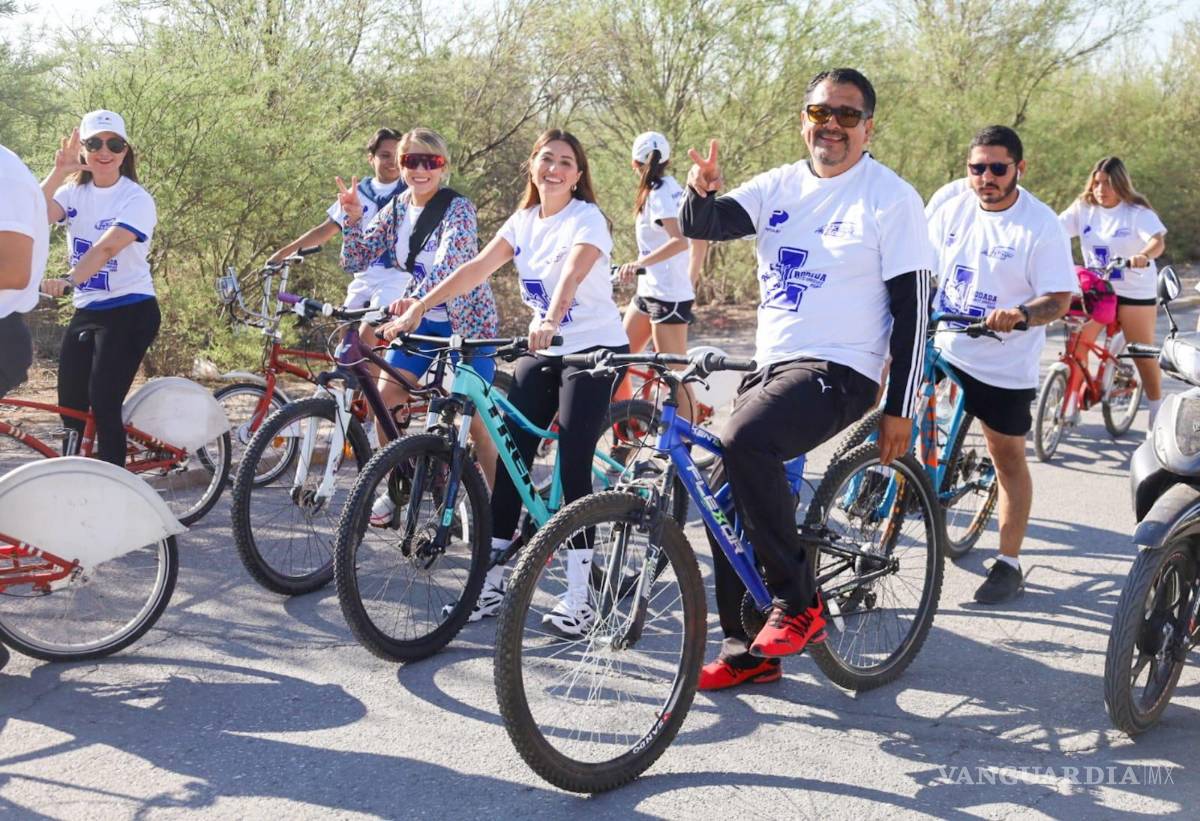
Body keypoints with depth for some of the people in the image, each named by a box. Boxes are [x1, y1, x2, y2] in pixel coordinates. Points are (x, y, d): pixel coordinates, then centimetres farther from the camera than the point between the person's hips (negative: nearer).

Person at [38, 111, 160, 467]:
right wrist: (58, 172, -23)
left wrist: (67, 280, -42)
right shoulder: (74, 192, 7)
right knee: (70, 406, 7)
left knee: (104, 404, -11)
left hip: (130, 312, -6)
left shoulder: (136, 199, -10)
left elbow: (107, 247, -27)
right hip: (86, 311, 6)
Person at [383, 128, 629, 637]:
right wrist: (418, 307, -14)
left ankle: (578, 599, -3)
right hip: (543, 351, 6)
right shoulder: (523, 221, 7)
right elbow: (478, 268, -3)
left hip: (593, 350, -6)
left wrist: (551, 320, -52)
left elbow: (572, 273, -33)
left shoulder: (586, 218, -12)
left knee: (573, 467, -11)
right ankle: (491, 584, 9)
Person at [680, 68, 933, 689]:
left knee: (744, 442, -31)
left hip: (838, 371, -7)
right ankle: (745, 651, 19)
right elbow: (703, 225, 0)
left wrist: (899, 409, -10)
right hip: (770, 364, 7)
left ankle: (800, 604, -16)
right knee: (727, 492, 4)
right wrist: (700, 191, -24)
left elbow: (912, 310, -6)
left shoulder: (891, 199, -4)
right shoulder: (780, 187, 10)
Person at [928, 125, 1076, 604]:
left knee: (1009, 460, 6)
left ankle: (1008, 564, 19)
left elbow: (1059, 299, -15)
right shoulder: (952, 210, 2)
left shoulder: (1042, 226, -11)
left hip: (1004, 365, -4)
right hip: (942, 348, 4)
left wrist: (1020, 314, -35)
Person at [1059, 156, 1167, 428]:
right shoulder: (1083, 208, -2)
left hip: (1135, 291, -3)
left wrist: (1144, 256, -49)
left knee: (1143, 353, 4)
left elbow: (1158, 241, -28)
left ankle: (1157, 409, 22)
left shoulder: (1137, 212, -13)